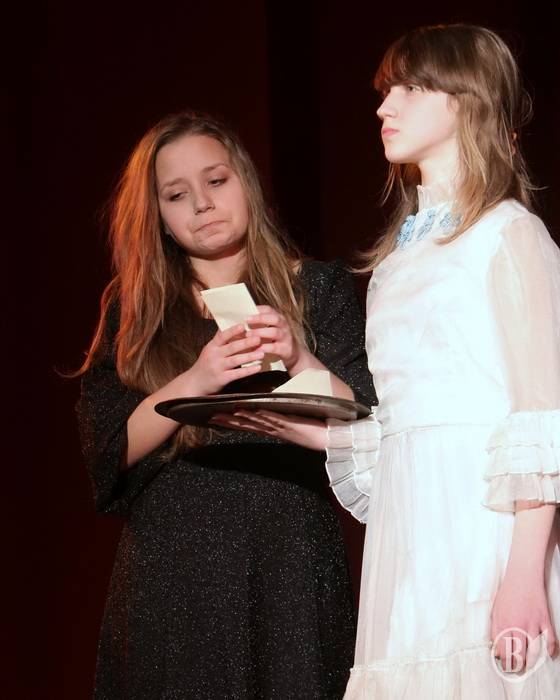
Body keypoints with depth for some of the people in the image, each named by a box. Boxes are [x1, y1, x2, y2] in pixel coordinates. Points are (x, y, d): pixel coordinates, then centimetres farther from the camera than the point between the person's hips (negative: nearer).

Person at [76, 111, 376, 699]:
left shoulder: (318, 290, 8)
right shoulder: (133, 309, 10)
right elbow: (107, 451, -1)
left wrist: (300, 360, -16)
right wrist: (193, 383, -16)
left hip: (289, 567, -1)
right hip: (170, 578, 1)